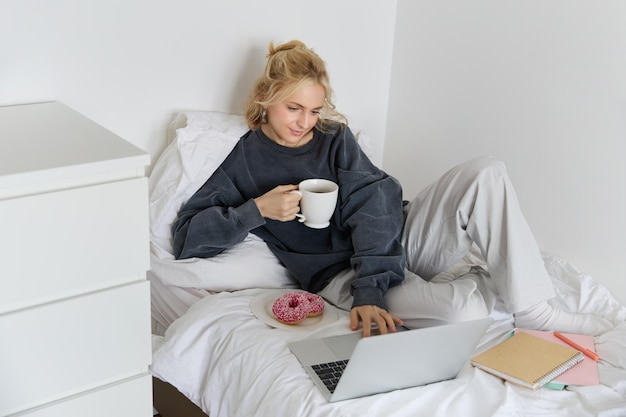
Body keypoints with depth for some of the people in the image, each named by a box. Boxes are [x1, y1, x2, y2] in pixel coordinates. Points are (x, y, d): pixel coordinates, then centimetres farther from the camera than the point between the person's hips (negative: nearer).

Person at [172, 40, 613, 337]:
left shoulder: (334, 137, 7)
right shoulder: (245, 160, 2)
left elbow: (374, 206, -9)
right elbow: (186, 236, -2)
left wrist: (371, 291, -24)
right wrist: (257, 210, -16)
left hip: (393, 238, 5)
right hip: (341, 272, -4)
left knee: (486, 172, -19)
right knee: (461, 310, -33)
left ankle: (533, 309, -14)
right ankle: (481, 284, 4)